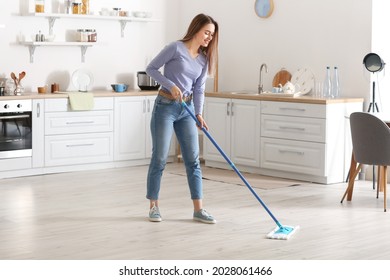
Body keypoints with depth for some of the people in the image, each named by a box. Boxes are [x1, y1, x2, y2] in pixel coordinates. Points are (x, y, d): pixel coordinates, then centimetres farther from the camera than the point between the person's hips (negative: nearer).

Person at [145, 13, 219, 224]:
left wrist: (199, 114, -8)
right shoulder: (176, 48, -11)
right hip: (165, 106, -6)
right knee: (159, 158, -2)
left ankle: (198, 210, 6)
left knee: (193, 160, 2)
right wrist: (171, 85, -18)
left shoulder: (204, 59, 7)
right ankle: (153, 206, 11)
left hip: (186, 109, 6)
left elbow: (199, 90, 5)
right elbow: (151, 68, -7)